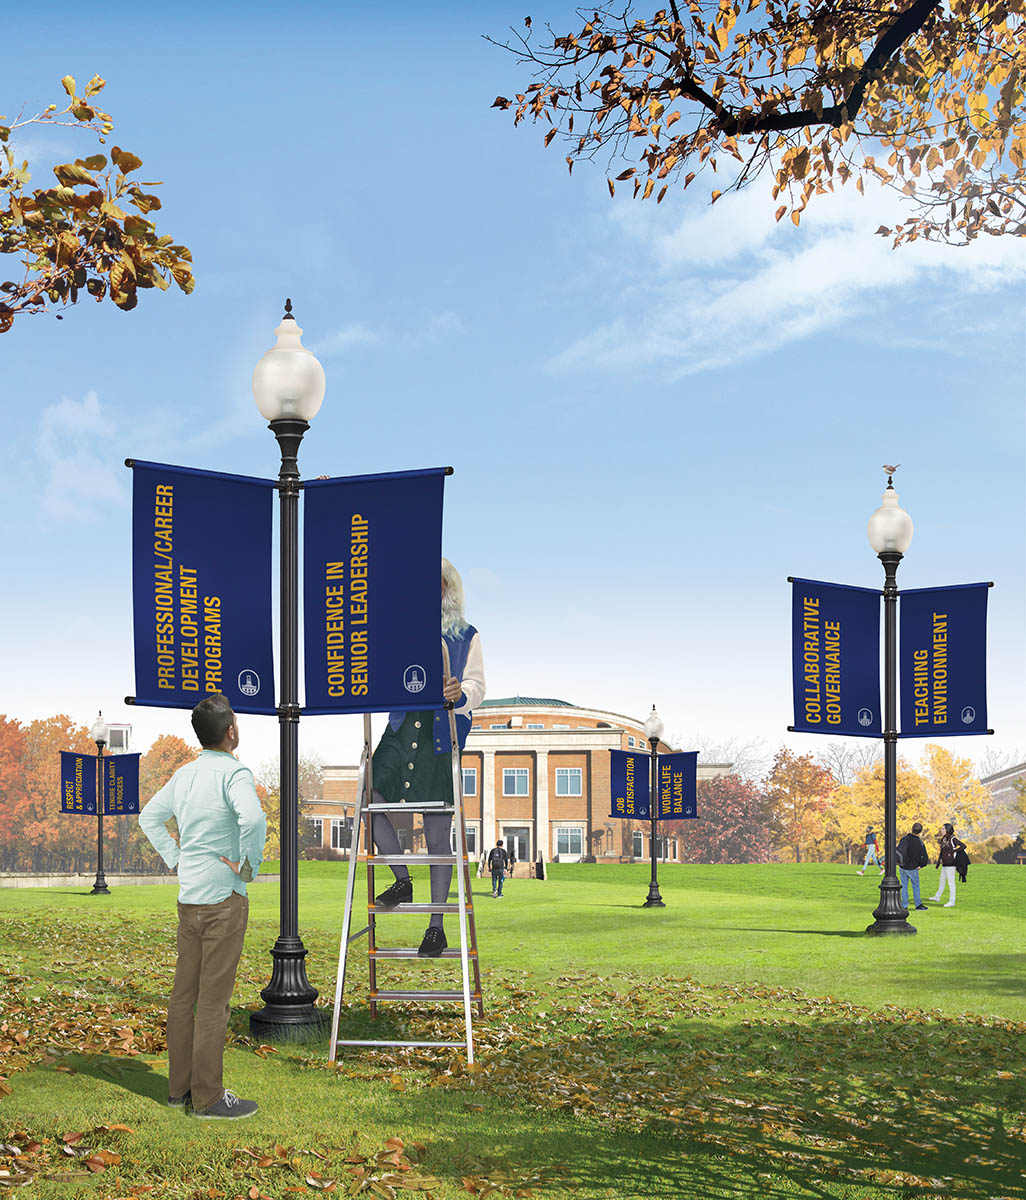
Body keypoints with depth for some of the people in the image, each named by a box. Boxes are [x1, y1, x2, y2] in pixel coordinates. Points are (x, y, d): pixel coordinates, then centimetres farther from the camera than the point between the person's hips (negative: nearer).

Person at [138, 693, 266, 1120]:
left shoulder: (184, 774, 11)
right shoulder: (234, 772, -13)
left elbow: (149, 816, 22)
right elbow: (252, 818, -31)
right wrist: (249, 866, -16)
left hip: (188, 896, 8)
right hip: (223, 897, -8)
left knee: (184, 994, 13)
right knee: (213, 1000, -3)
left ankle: (180, 1086, 21)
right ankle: (208, 1097, 1)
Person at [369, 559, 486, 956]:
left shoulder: (466, 636, 9)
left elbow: (477, 684, 0)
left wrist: (460, 693, -22)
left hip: (441, 735, -3)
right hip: (401, 729, 3)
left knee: (438, 833, -1)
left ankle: (436, 925, 8)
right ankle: (403, 880, 6)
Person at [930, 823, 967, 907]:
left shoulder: (952, 839, -13)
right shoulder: (944, 839, 11)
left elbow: (963, 846, -19)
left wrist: (953, 851, -15)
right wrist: (938, 862, 16)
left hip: (950, 864, -9)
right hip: (944, 864, 9)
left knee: (951, 882, -3)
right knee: (942, 881, 20)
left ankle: (952, 901, 3)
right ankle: (937, 897, 34)